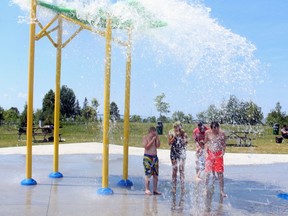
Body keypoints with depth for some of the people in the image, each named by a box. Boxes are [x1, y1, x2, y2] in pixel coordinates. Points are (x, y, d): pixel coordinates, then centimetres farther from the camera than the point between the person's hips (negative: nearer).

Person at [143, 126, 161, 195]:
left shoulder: (155, 138, 11)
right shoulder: (145, 137, -4)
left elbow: (158, 145, 0)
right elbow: (146, 147, -14)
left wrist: (157, 137, -5)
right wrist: (152, 140, -14)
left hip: (155, 157, 6)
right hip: (147, 157, -6)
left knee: (155, 174, 5)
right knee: (148, 174, -8)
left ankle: (155, 190, 11)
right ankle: (147, 190, -3)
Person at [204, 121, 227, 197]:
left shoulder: (221, 133, -7)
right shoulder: (207, 133, -5)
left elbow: (224, 144, 3)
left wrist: (223, 152, -8)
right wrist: (206, 152, 0)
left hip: (218, 154, -1)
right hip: (210, 154, 1)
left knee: (220, 173, -2)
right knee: (207, 172, 4)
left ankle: (222, 191, 5)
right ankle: (205, 188, 20)